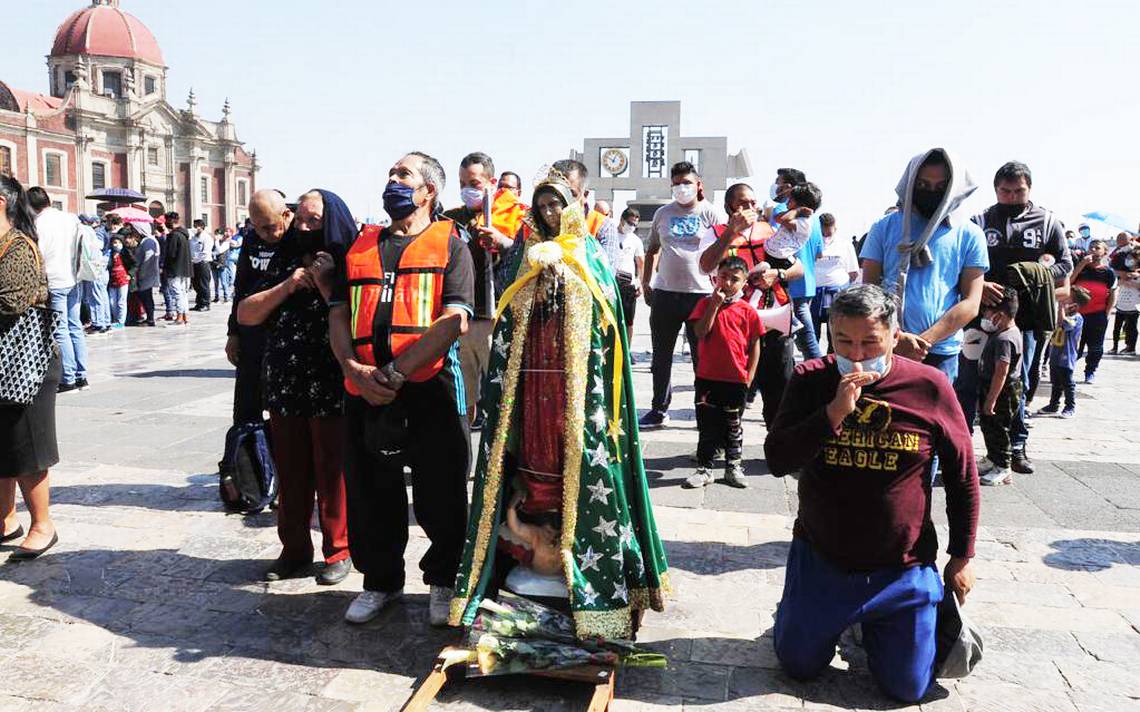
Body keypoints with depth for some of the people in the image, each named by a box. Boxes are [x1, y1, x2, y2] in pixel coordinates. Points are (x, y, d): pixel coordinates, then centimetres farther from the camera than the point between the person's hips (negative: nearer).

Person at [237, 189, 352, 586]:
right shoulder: (283, 261, 12)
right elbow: (245, 314, 4)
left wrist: (322, 279, -18)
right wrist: (287, 286, -8)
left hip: (330, 390, -5)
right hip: (284, 388, 5)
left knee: (332, 474, 5)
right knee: (290, 474, 13)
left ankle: (338, 551, 20)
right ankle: (294, 549, 27)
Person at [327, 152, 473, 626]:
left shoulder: (449, 245, 5)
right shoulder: (360, 247, 19)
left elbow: (453, 320, -9)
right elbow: (338, 316, 12)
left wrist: (397, 372, -16)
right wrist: (353, 368, -7)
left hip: (430, 388, -4)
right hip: (364, 391, 4)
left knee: (441, 497, 5)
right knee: (371, 496, 12)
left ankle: (443, 582, 25)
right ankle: (380, 581, 31)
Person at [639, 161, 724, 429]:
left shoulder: (711, 214, 1)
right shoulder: (663, 213, 10)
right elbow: (652, 250, 18)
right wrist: (645, 283, 12)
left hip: (701, 293, -3)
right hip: (664, 293, 3)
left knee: (703, 357, 5)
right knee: (661, 356, 9)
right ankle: (659, 410, 20)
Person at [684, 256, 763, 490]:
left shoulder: (747, 310, -1)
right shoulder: (706, 303, 0)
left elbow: (755, 345, 2)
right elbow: (700, 333, -14)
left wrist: (750, 375, -3)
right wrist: (715, 304, -17)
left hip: (736, 379, 0)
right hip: (707, 377, 0)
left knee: (733, 426, 13)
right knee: (707, 426, 8)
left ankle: (734, 467, 25)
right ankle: (704, 468, 17)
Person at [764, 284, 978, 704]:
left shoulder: (929, 388, -12)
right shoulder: (811, 380, -9)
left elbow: (963, 478, 0)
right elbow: (777, 460, -17)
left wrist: (962, 558, 6)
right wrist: (836, 410, -29)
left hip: (903, 571, 0)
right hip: (820, 559, 1)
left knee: (907, 688, 9)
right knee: (798, 666, 13)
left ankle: (871, 626, 37)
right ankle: (800, 608, 43)